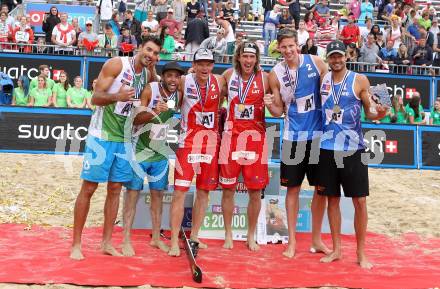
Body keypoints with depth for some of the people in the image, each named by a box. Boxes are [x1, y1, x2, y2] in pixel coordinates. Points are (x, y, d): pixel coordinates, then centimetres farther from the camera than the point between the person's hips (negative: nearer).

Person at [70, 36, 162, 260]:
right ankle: (76, 244, 5)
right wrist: (117, 96, -34)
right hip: (102, 135, -6)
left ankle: (106, 242, 16)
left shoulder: (148, 74, 7)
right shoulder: (116, 64, -11)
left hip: (125, 138, 6)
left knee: (115, 189, 8)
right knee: (89, 188, -3)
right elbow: (95, 98, -14)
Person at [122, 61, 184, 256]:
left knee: (158, 194, 10)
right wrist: (154, 112, -35)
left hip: (160, 152, 5)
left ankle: (156, 237, 21)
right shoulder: (150, 90, -15)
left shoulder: (178, 95, 0)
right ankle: (126, 239, 6)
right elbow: (135, 119, -20)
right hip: (140, 150, -5)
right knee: (133, 192, -1)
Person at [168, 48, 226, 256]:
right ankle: (174, 241, 1)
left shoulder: (219, 82, 2)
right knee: (180, 191, -7)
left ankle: (194, 236, 23)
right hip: (188, 142, -3)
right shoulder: (184, 82, -5)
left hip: (211, 143, 3)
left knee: (204, 192, 9)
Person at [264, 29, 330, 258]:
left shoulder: (316, 63, -1)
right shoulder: (276, 74, 0)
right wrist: (270, 106, -17)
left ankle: (316, 239, 21)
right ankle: (292, 241, 15)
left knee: (321, 188, 7)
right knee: (293, 188, 4)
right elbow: (279, 112, 4)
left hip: (319, 134, 1)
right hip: (293, 136, -1)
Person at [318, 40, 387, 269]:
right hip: (327, 148, 3)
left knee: (360, 201, 0)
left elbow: (369, 112, -2)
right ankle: (336, 249, 21)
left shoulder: (359, 80, -2)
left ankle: (361, 253, 13)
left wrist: (379, 114, -22)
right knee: (332, 199, 9)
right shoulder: (323, 80, 7)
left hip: (353, 149, -3)